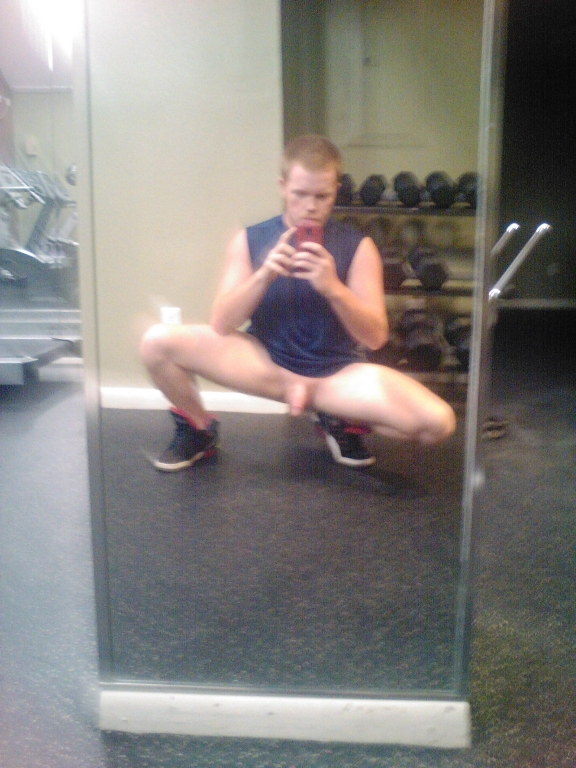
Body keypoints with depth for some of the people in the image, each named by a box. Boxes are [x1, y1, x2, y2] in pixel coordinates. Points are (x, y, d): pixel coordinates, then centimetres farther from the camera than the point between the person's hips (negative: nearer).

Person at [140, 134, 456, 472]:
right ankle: (198, 430, 8)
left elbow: (376, 338, -12)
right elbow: (221, 326, -10)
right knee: (157, 342, -18)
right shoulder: (250, 240, -5)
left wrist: (332, 287, -29)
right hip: (266, 360, 1)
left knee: (439, 422, -23)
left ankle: (344, 422, 6)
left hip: (337, 371, 0)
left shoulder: (358, 246, -8)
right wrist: (263, 276, -27)